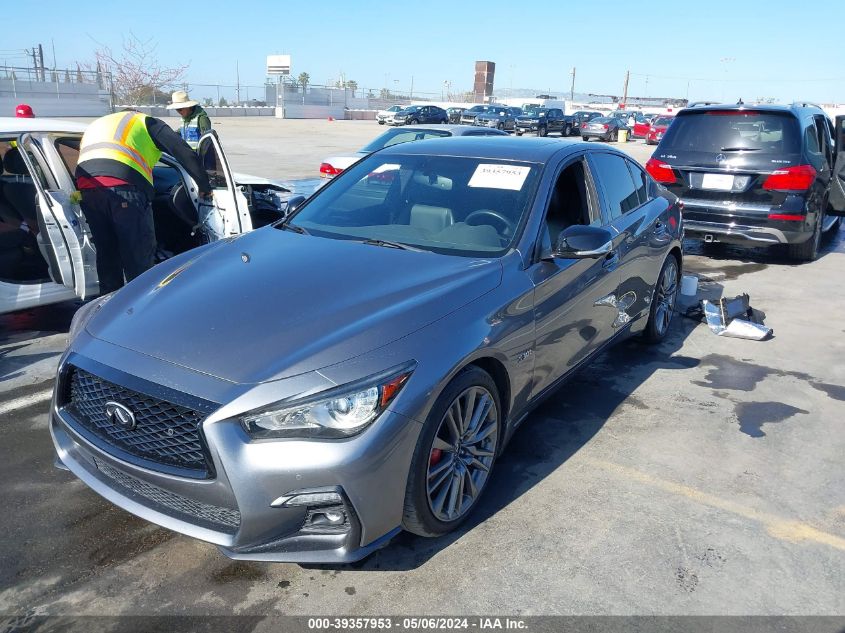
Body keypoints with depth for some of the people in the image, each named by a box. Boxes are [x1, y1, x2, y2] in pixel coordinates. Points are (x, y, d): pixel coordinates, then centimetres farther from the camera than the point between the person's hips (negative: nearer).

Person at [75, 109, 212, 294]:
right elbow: (186, 154, 12)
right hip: (124, 187, -5)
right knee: (139, 259, 1)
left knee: (106, 254, 18)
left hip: (86, 187, 6)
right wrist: (205, 188, 18)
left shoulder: (94, 126, 41)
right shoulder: (147, 122, 24)